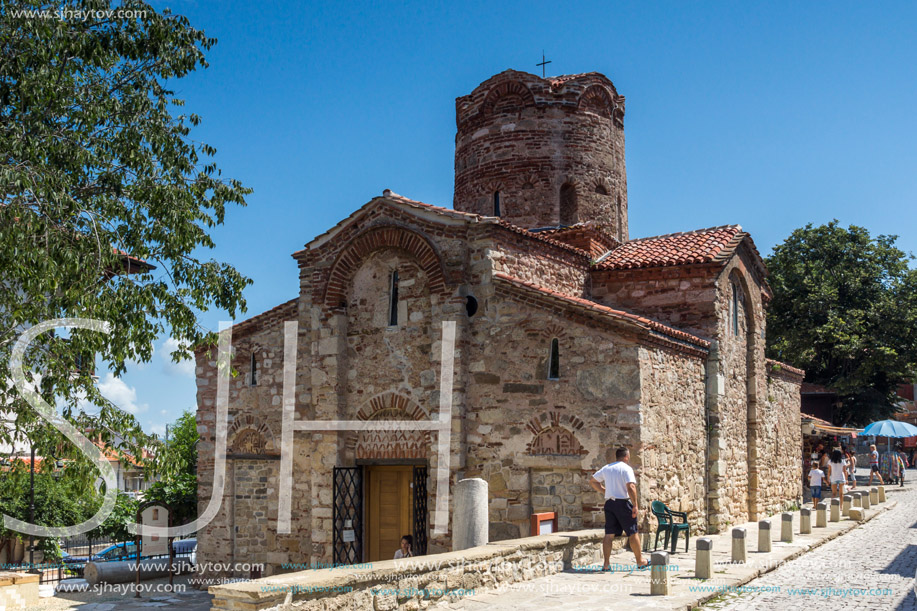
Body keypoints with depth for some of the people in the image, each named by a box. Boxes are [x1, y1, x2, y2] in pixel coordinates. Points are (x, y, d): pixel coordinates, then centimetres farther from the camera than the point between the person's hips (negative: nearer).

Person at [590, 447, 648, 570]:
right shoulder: (626, 468, -8)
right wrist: (635, 505, -16)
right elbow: (630, 487, -20)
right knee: (633, 533, 8)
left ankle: (606, 564, 0)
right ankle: (640, 561, 18)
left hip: (609, 503, 5)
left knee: (609, 534, 5)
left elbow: (592, 481, 19)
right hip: (622, 503, -5)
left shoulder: (606, 468, 11)